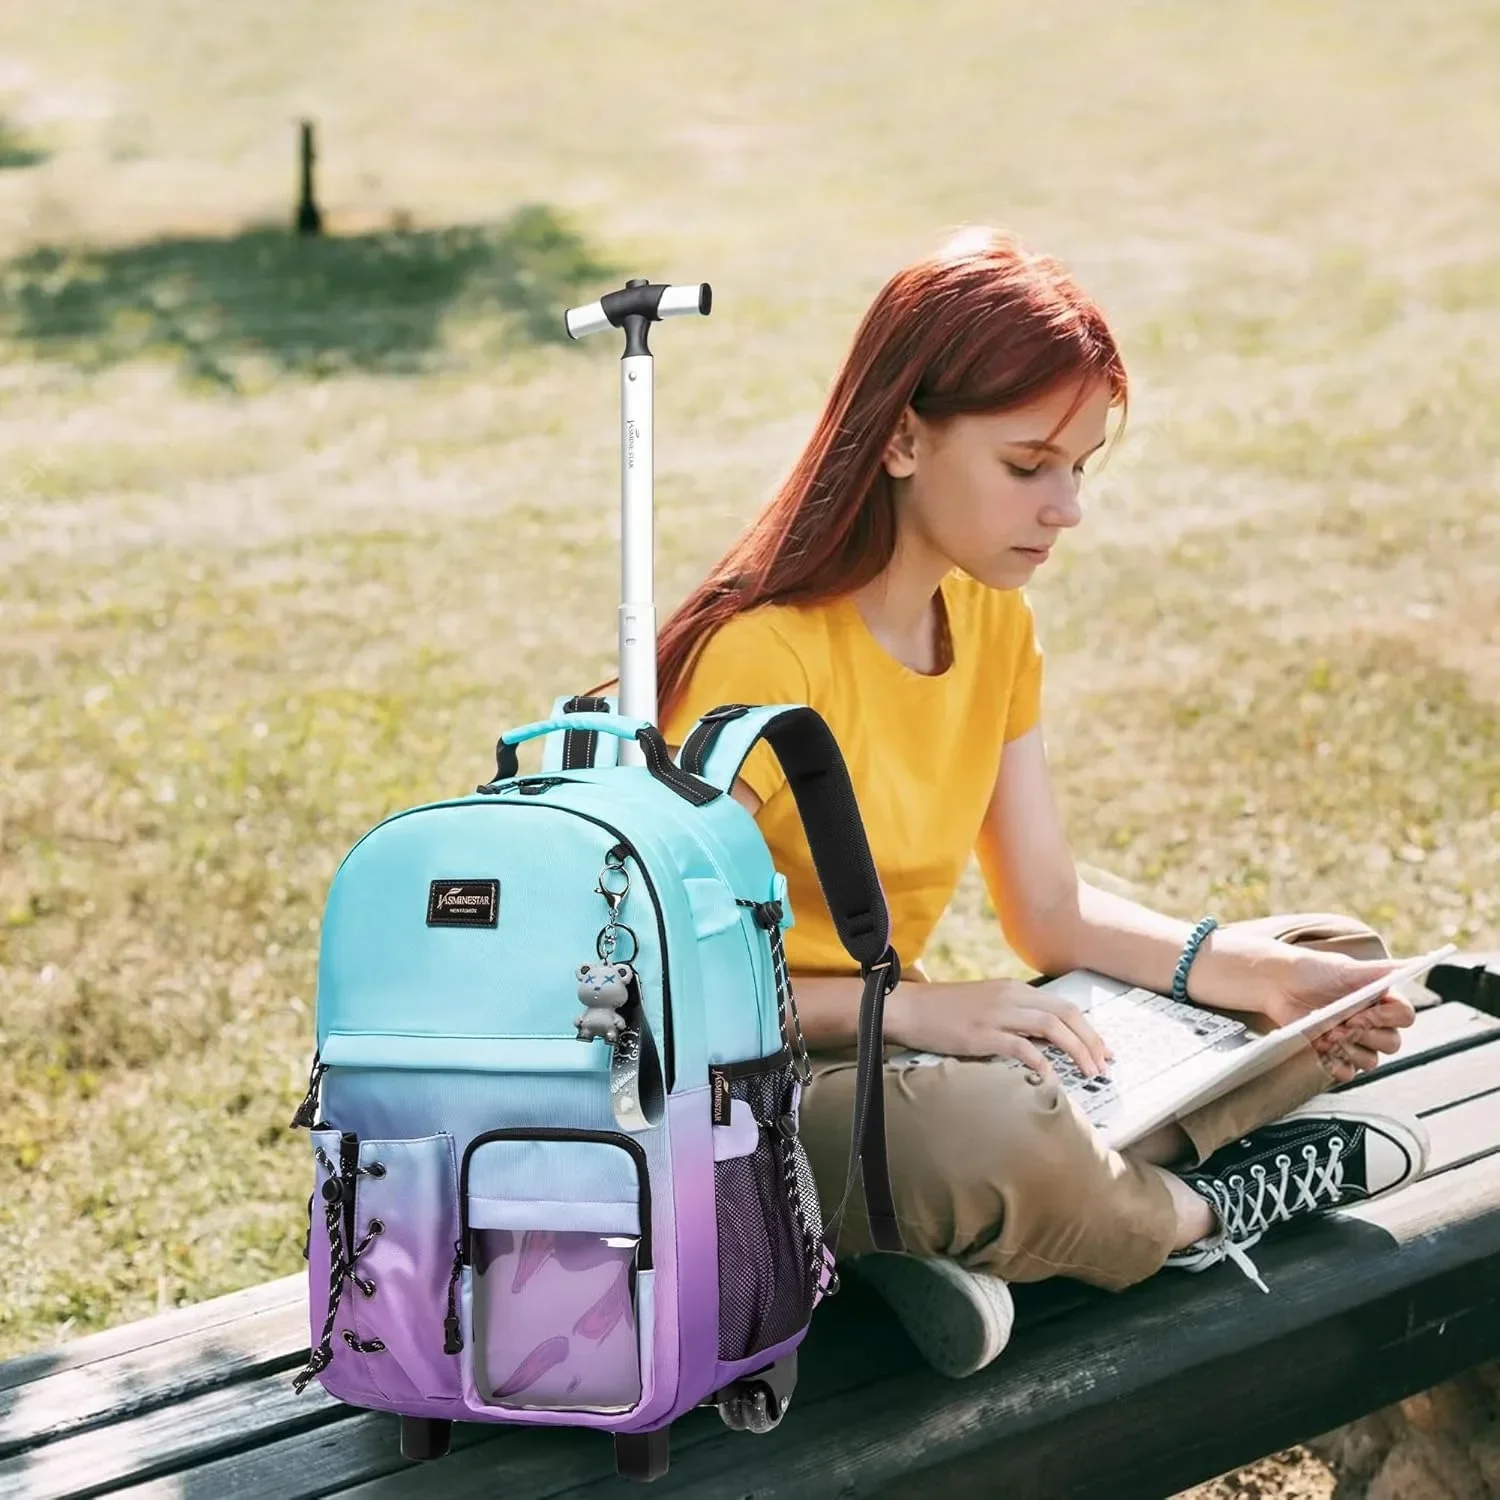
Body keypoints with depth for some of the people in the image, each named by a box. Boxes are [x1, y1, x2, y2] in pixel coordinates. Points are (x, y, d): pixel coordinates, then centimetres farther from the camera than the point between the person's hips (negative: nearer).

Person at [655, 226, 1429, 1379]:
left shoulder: (995, 623, 5)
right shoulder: (766, 654, -22)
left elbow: (1053, 912, 7)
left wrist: (1252, 972, -8)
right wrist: (908, 1006, -30)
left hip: (887, 1055, 9)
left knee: (1336, 962, 8)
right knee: (980, 1133, -43)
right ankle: (1200, 1211, -7)